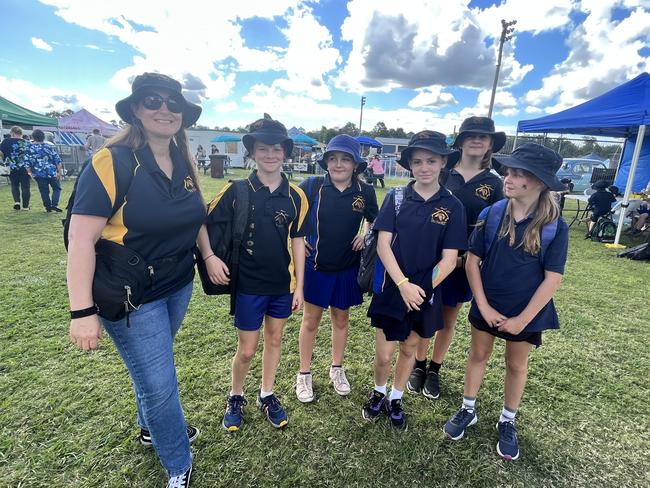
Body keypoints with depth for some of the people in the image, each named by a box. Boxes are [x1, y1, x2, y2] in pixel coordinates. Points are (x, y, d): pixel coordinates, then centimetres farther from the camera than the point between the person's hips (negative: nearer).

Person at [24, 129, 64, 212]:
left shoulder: (29, 148, -1)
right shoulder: (50, 147, -4)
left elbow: (27, 162, 1)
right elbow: (57, 160, -5)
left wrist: (30, 172, 11)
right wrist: (60, 171, 1)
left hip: (38, 174, 1)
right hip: (52, 172, -1)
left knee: (44, 191, 9)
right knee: (56, 188, 10)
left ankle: (48, 207, 12)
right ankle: (54, 205, -6)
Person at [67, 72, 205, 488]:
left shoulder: (184, 165, 2)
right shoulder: (112, 163, -19)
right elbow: (81, 240, -20)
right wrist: (83, 312, -21)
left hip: (179, 286, 6)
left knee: (150, 368, 27)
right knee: (160, 385, 4)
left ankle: (151, 428, 54)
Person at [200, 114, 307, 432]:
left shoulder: (295, 196, -3)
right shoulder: (238, 190, -10)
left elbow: (297, 241, 1)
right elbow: (203, 222, -3)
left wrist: (299, 285, 1)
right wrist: (209, 256, -16)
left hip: (282, 283, 3)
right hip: (248, 284, -2)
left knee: (274, 340, 17)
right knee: (246, 350, 8)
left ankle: (267, 396, 39)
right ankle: (235, 398, 37)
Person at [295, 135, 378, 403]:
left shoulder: (365, 191, -5)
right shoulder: (312, 186, -11)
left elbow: (373, 219, 14)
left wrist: (365, 235, -4)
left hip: (347, 268, 2)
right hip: (315, 266, -2)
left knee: (341, 319, 17)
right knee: (310, 321, 9)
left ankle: (337, 369, 39)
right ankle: (304, 374, 29)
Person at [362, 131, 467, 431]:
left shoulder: (452, 206, -4)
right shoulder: (396, 198, -4)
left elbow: (449, 260, -6)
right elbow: (383, 244, -9)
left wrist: (422, 289, -15)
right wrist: (403, 285, -19)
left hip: (426, 293, 1)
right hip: (392, 288, -1)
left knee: (409, 349, 18)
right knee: (383, 354, 4)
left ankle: (395, 400, 41)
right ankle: (378, 394, 36)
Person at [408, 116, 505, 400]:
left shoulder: (493, 183, 2)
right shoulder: (442, 175, -3)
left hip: (465, 262, 1)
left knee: (448, 320, 14)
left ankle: (434, 370, 33)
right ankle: (419, 365, 31)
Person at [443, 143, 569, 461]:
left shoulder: (555, 227, -14)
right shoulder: (491, 214, -11)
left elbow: (552, 279, -12)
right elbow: (472, 260, -7)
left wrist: (523, 319, -13)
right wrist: (483, 306, -10)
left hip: (526, 311, -1)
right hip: (487, 306, 1)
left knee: (517, 365, 18)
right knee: (478, 355, 16)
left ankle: (507, 421, 40)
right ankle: (468, 410, 38)